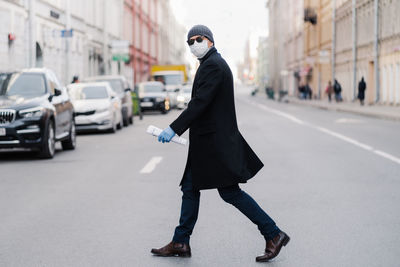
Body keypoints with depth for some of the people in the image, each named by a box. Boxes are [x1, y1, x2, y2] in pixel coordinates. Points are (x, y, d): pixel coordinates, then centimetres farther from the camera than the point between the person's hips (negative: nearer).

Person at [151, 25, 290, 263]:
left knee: (230, 192, -6)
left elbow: (199, 103, -23)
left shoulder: (213, 65, -15)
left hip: (215, 141, -11)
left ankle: (274, 235, 0)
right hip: (207, 142, 11)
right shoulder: (213, 63, 17)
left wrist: (174, 129, -25)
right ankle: (180, 243, 18)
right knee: (190, 188, 12)